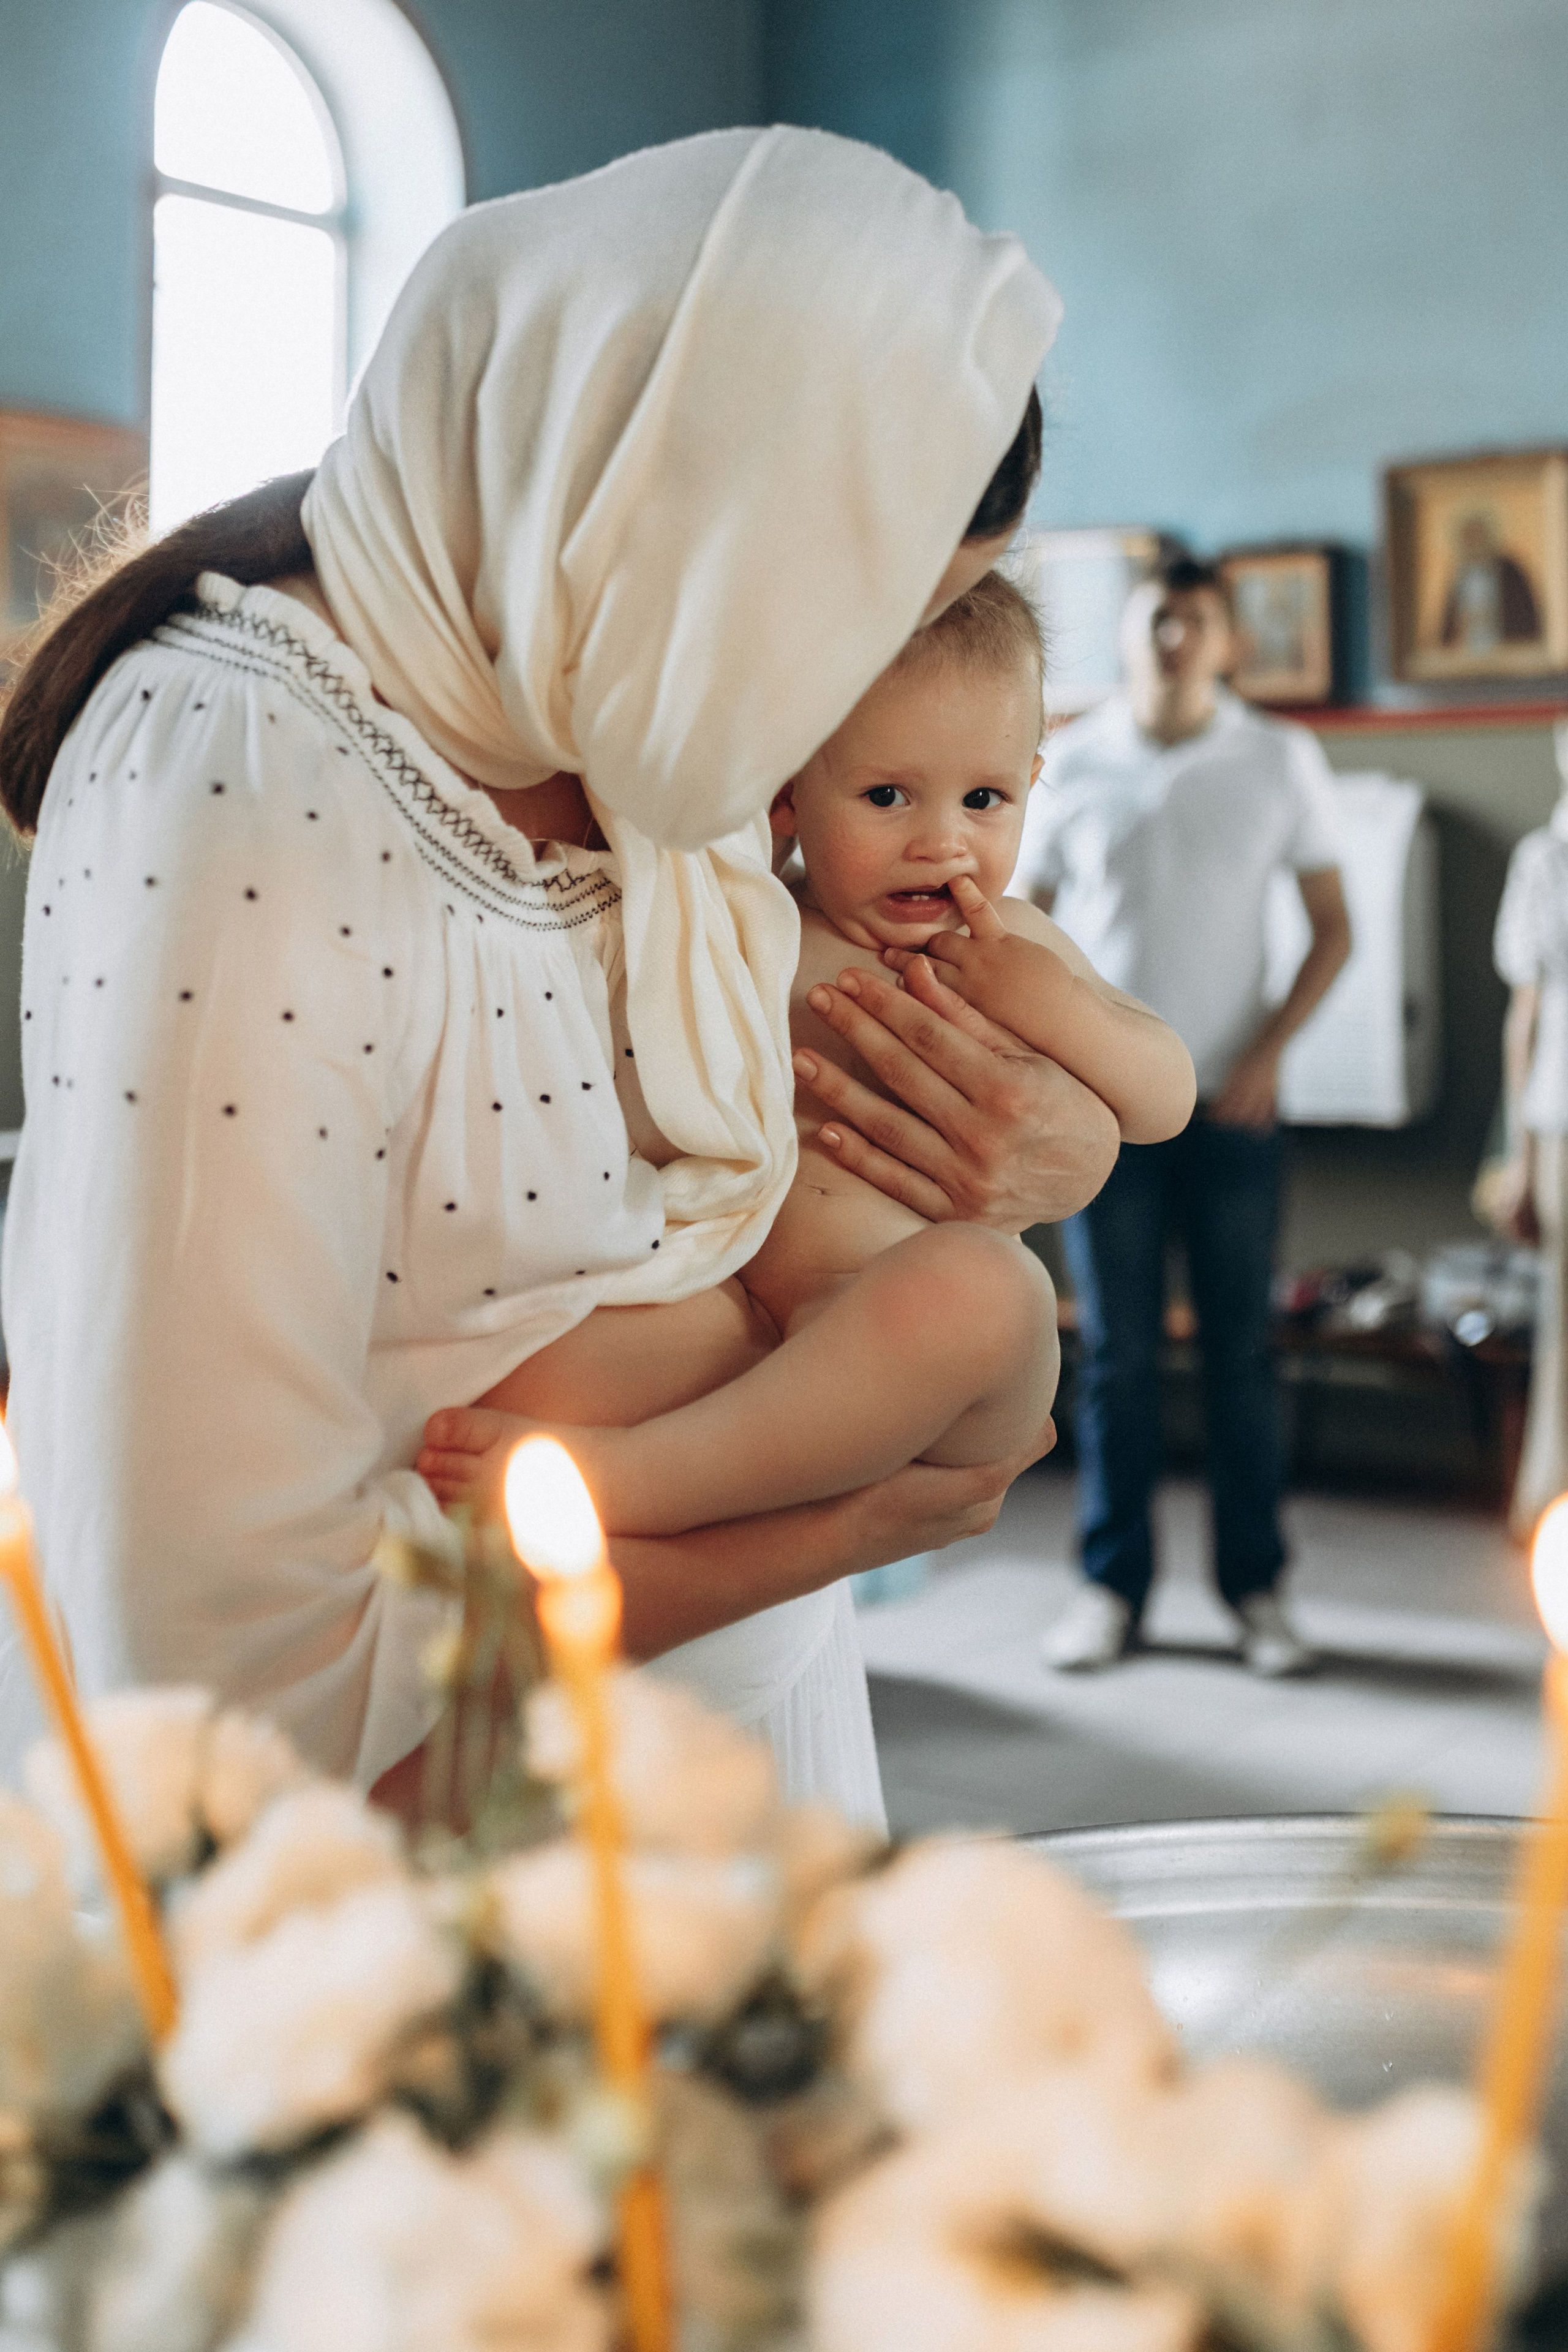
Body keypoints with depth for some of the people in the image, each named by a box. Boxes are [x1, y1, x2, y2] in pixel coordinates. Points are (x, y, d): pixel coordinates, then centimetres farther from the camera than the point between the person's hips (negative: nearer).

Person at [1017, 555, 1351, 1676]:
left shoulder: (1282, 760, 3)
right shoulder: (1072, 762, 4)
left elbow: (1333, 927, 6)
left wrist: (1270, 1050, -5)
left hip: (1231, 1101, 0)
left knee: (1243, 1350, 3)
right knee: (1117, 1353, 4)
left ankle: (1257, 1586, 13)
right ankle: (1113, 1584, 14)